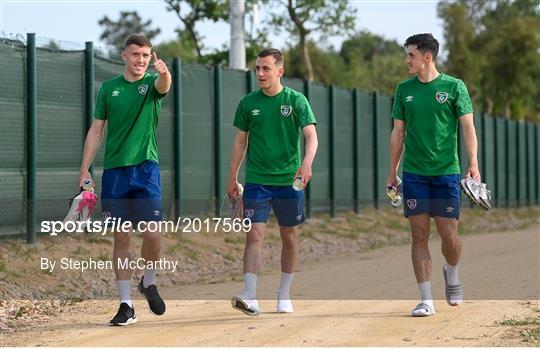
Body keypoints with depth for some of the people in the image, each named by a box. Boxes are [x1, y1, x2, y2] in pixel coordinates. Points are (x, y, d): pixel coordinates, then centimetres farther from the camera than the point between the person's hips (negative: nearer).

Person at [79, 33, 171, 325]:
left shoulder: (152, 83, 4)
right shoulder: (109, 88, 10)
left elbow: (164, 85, -22)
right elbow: (96, 130, 11)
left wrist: (164, 73, -46)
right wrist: (84, 170, 3)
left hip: (145, 167, -2)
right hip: (114, 170, 2)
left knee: (151, 233, -10)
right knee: (121, 237, 2)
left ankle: (149, 283, 19)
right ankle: (126, 304, 7)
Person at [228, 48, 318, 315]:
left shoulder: (296, 100, -1)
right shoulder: (248, 102, 5)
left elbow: (311, 135, -9)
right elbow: (240, 141, 12)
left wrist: (307, 162, -28)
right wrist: (232, 178, 10)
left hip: (289, 180, 0)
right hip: (256, 180, 0)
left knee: (289, 237, 8)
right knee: (254, 234, -11)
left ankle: (284, 295, 21)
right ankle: (249, 297, -17)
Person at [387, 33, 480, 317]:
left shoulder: (454, 87, 1)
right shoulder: (404, 89, 9)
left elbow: (468, 128, -2)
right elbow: (398, 133, 13)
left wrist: (473, 163, -14)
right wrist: (393, 173, 10)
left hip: (446, 171, -2)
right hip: (414, 173, 2)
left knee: (449, 235, -2)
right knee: (419, 235, -2)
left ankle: (452, 273, 30)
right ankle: (426, 301, 2)